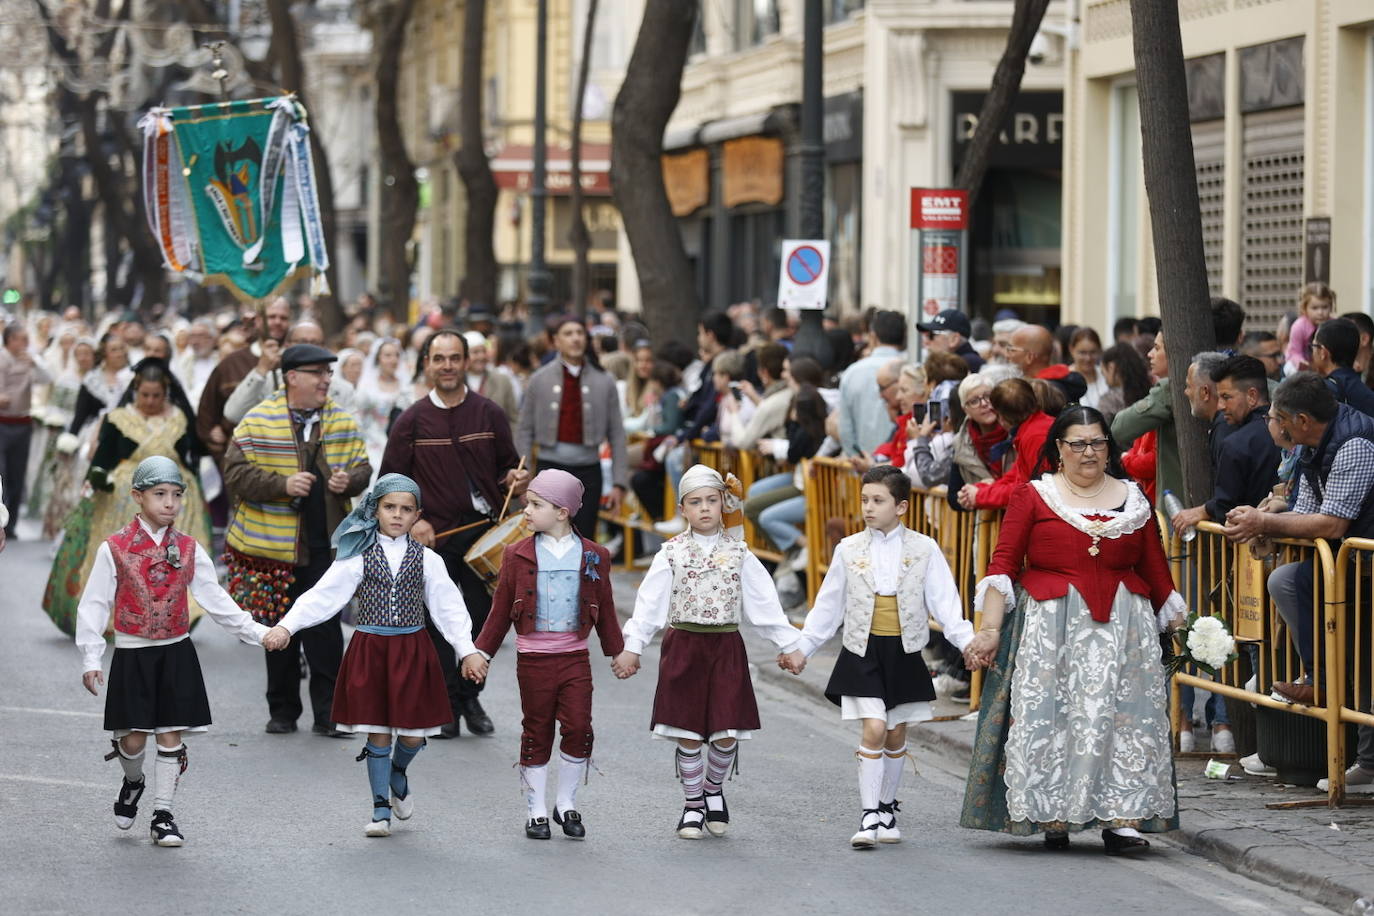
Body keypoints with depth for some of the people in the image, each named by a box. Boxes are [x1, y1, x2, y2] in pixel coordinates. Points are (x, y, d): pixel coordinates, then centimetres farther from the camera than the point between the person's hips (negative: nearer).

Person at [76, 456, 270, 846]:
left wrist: (255, 632, 2)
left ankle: (163, 815, 10)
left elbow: (215, 599, 8)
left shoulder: (188, 549, 3)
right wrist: (91, 658, -8)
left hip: (175, 654, 2)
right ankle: (133, 782, 32)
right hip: (132, 656, -2)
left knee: (171, 737, 1)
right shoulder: (115, 549, -6)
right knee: (133, 739, -1)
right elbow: (94, 605, -3)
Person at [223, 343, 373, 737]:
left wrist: (348, 480, -11)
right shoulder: (259, 421, -6)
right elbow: (236, 472, -10)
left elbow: (362, 466, 12)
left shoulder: (342, 421, 6)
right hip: (274, 543, -1)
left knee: (325, 628, -3)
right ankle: (282, 710, 21)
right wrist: (283, 486, -22)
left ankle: (328, 713, 2)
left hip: (325, 544, 1)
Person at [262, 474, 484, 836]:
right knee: (378, 732, 1)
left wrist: (468, 649, -2)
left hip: (412, 651, 1)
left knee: (413, 732, 3)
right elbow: (322, 597, -5)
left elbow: (449, 607, 5)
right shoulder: (358, 557, -1)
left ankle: (398, 775, 36)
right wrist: (286, 626, -14)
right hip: (369, 649, -1)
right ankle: (381, 810, 10)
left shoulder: (426, 559, 3)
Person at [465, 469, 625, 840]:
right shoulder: (518, 555, 2)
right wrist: (481, 652, 5)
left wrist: (618, 652, 14)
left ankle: (567, 805, 10)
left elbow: (605, 610, 11)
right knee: (537, 733, 5)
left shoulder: (592, 556, 2)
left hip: (575, 656, 0)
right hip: (533, 659, 0)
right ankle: (536, 811, 15)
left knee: (578, 728, -7)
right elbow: (501, 610, 7)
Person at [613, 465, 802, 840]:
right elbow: (650, 603, -1)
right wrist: (632, 646, -9)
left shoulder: (738, 552, 4)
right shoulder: (672, 553, 1)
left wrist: (789, 644, 5)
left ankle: (714, 790, 26)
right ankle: (693, 805, 17)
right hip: (684, 646, -1)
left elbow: (764, 602, 7)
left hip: (726, 647, 1)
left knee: (726, 733, -1)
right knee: (688, 734, 2)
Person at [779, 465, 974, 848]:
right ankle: (868, 817, -9)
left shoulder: (924, 550, -1)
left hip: (904, 653, 1)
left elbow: (945, 602, -3)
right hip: (863, 652, -1)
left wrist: (968, 642, -14)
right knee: (873, 729, -12)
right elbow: (828, 607, 8)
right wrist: (801, 648, 7)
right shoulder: (849, 550, 2)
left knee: (896, 733, 10)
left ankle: (886, 808, 26)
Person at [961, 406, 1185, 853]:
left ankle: (1120, 819, -9)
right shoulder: (1034, 497, 3)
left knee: (1123, 715, -8)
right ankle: (1053, 817, 4)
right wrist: (989, 629, -9)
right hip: (1050, 627, -2)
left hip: (1123, 626, 2)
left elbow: (1155, 570, 14)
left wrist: (1179, 626, 12)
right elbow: (1003, 565, -1)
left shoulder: (1133, 500, 11)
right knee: (1049, 716, -5)